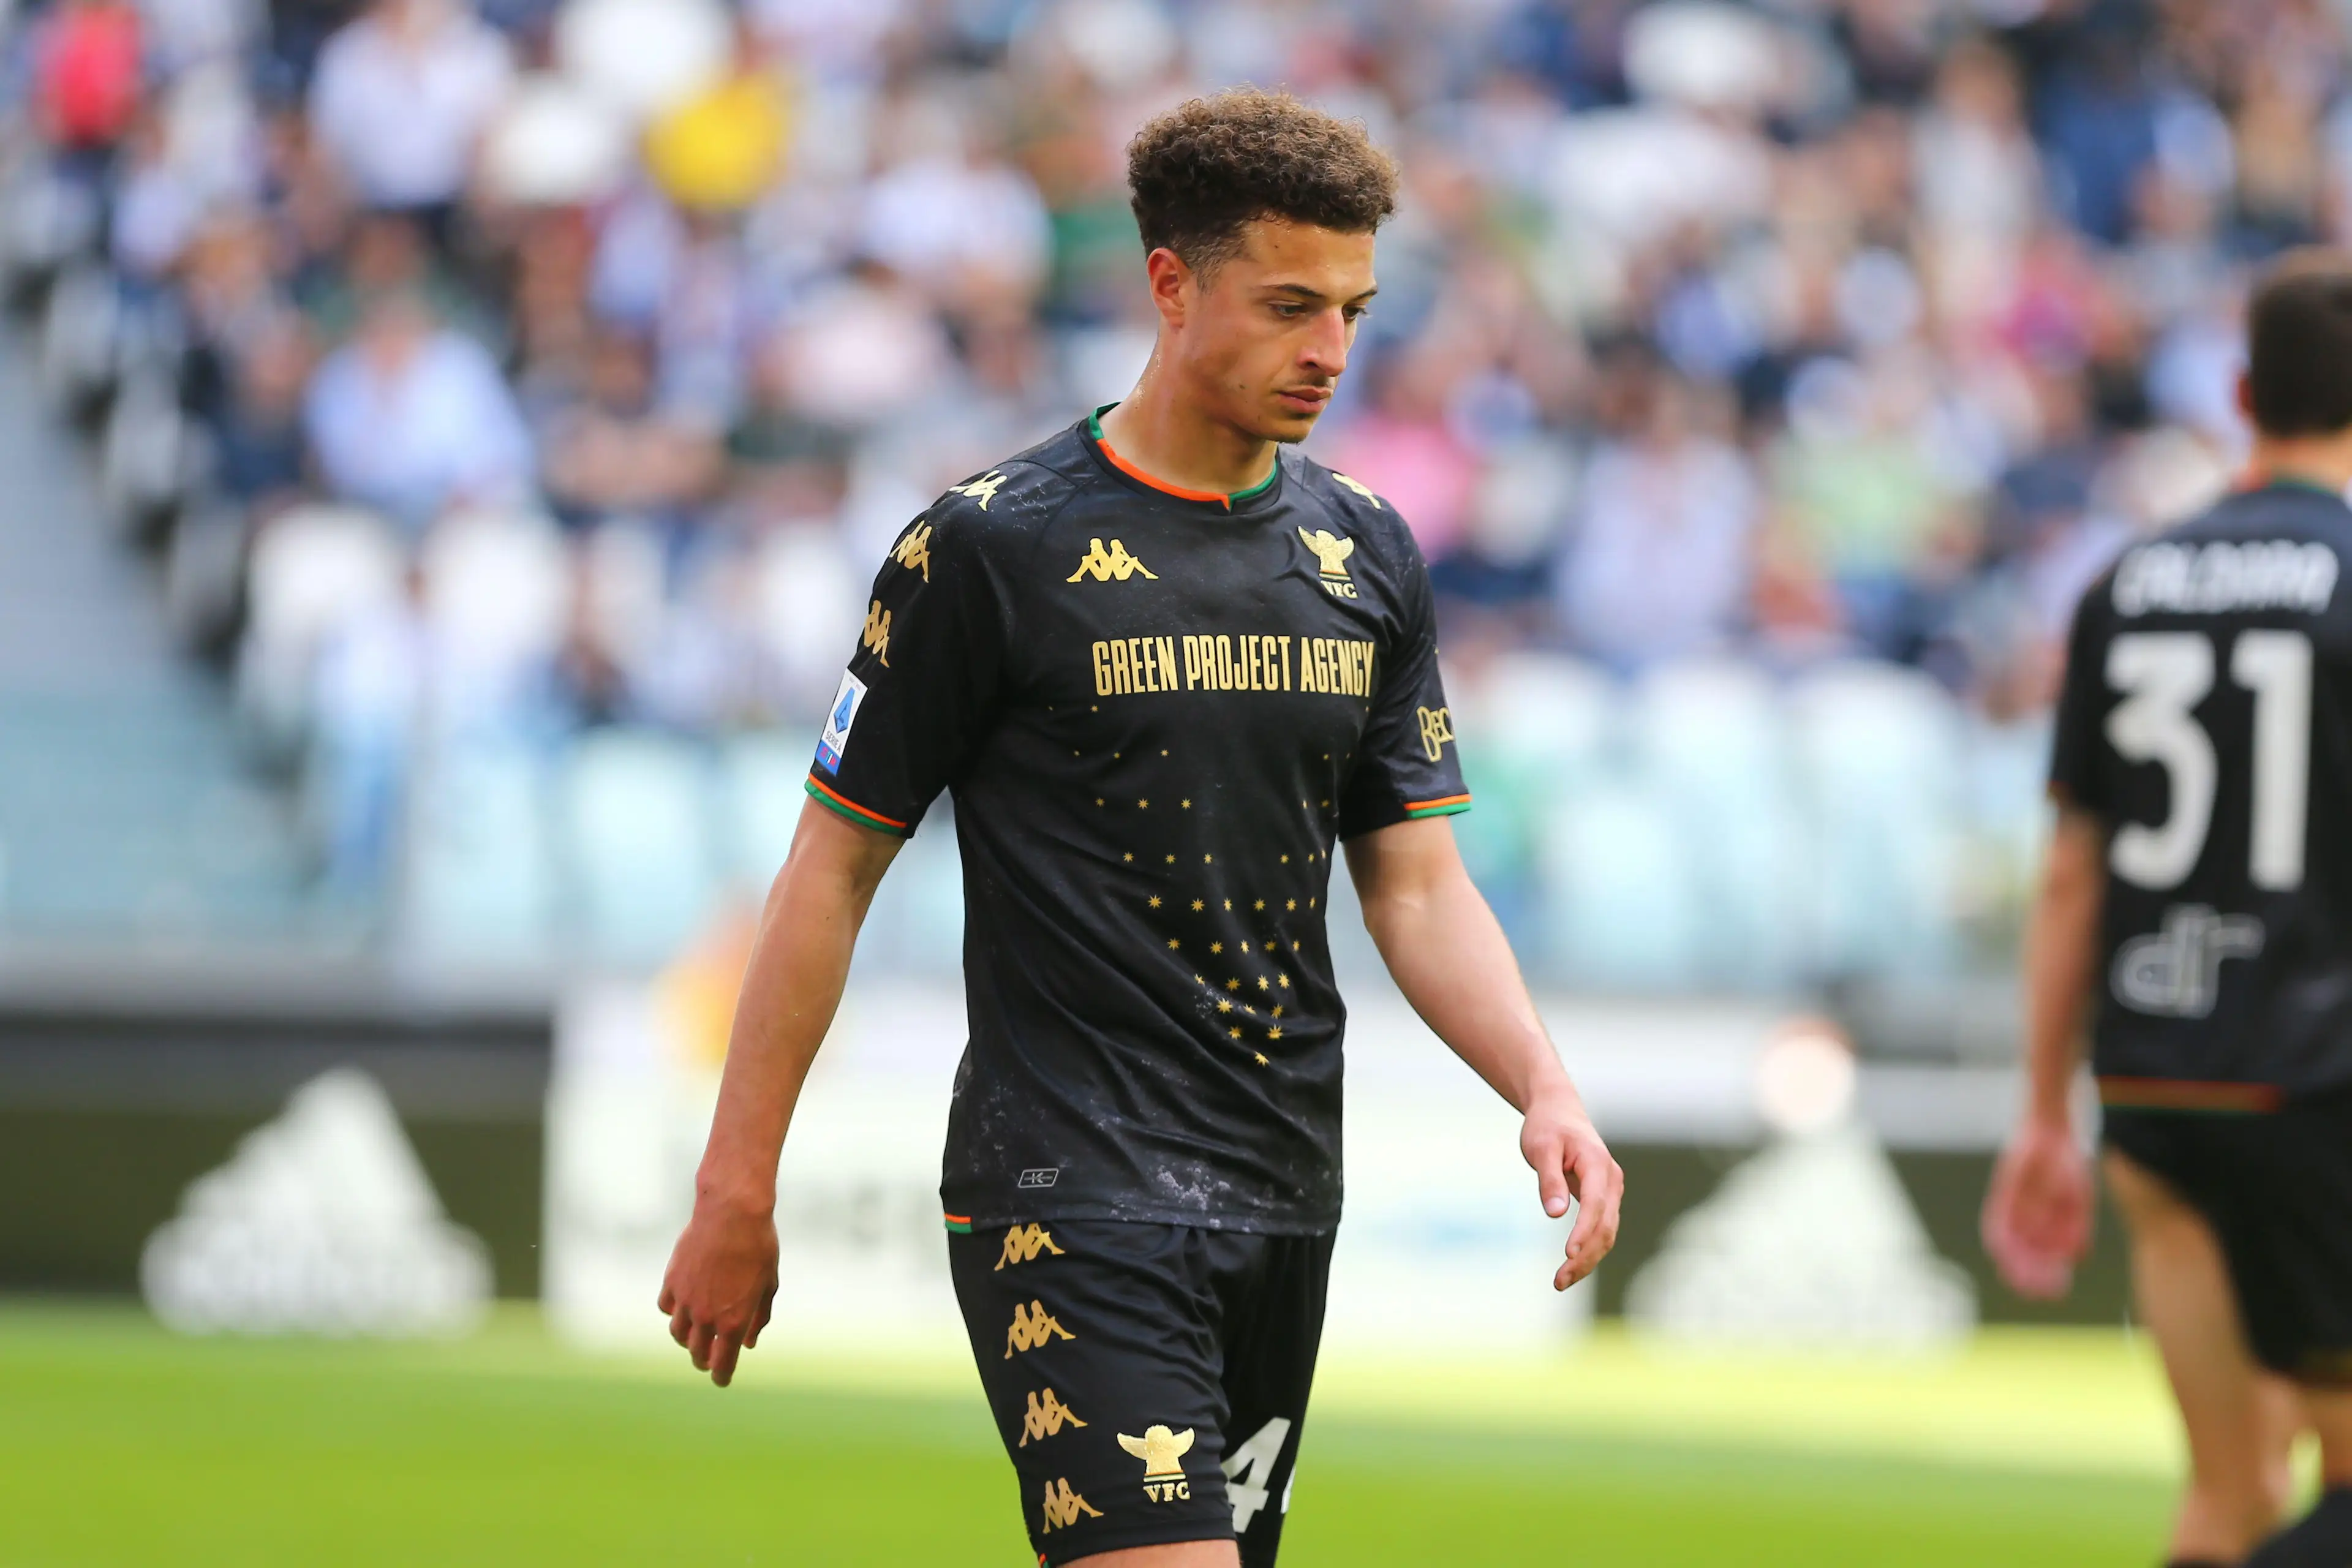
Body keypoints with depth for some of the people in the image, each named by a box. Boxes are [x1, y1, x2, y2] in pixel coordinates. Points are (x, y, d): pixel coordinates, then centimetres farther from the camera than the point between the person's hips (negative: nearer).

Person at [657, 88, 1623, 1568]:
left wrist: (1545, 1087, -6)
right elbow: (835, 864, -2)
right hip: (1071, 1202, -6)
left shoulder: (1368, 553, 10)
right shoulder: (994, 544, -6)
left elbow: (1417, 883, 12)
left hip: (1285, 1203, 6)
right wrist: (739, 1185, -2)